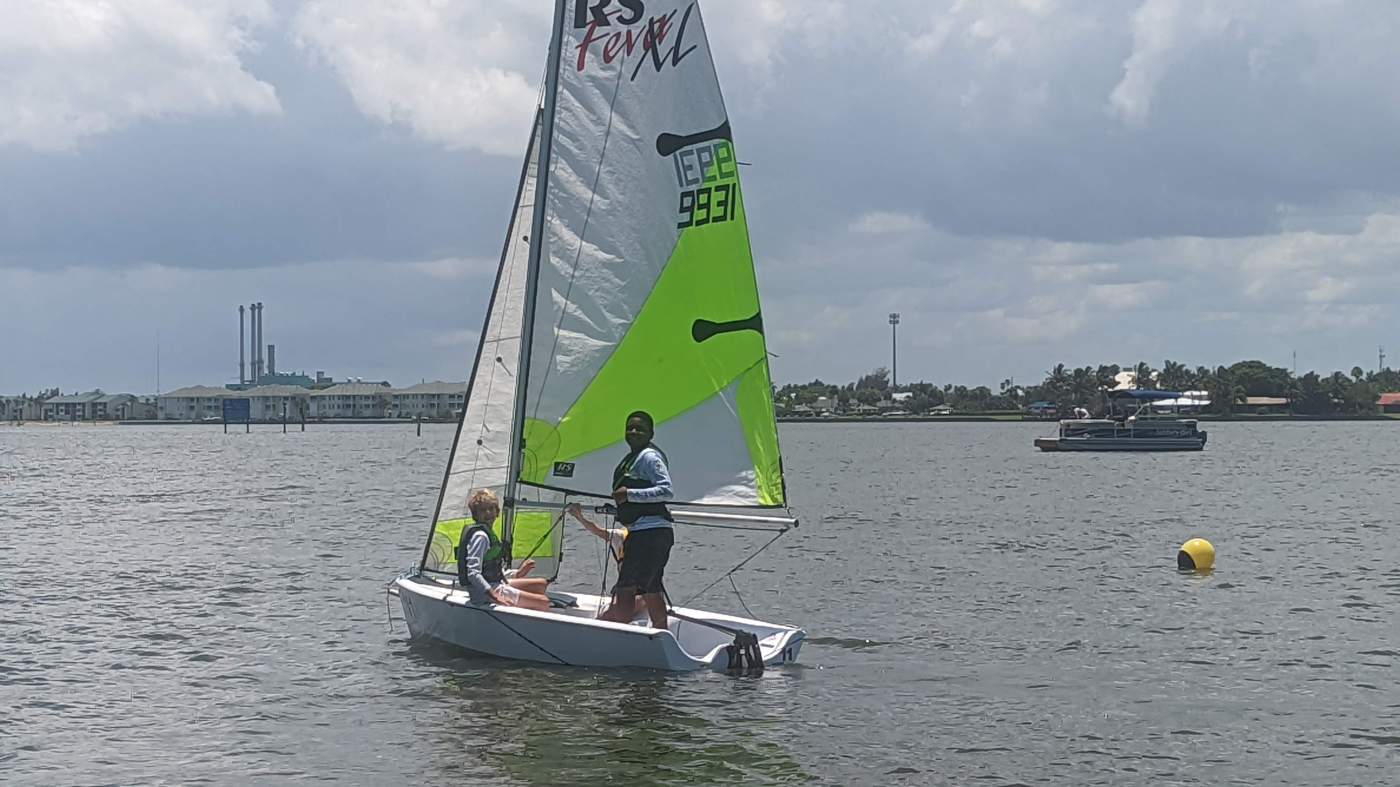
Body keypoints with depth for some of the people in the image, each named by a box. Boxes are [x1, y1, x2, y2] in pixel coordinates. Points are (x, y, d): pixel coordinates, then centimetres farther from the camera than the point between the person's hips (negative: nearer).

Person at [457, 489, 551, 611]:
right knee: (544, 603, -13)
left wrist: (517, 574, 19)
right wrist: (494, 596, -32)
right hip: (484, 592, -10)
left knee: (541, 584, 15)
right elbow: (473, 574, -26)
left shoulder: (488, 532, 16)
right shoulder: (480, 536, -16)